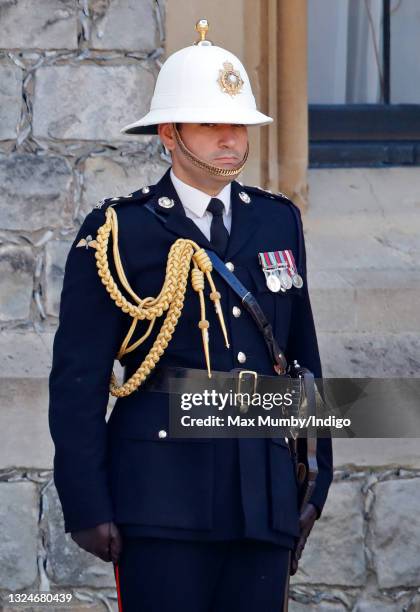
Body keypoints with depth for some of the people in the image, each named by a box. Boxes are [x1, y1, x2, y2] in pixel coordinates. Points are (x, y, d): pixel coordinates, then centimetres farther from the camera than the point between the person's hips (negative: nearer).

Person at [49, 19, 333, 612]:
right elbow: (77, 379, -2)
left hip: (264, 498, 4)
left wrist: (315, 483, 14)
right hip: (163, 493, -4)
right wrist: (87, 507, -7)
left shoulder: (279, 222, 14)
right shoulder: (117, 233, -1)